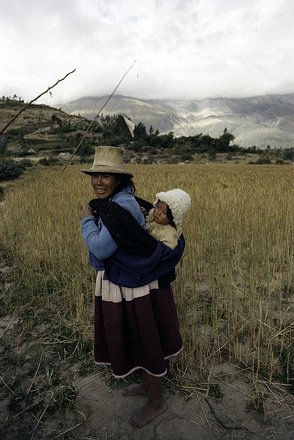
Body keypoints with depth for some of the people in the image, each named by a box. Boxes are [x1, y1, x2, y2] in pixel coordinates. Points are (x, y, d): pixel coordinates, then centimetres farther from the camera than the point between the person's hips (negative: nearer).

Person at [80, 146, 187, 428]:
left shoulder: (123, 206, -26)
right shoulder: (111, 202, 5)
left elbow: (101, 248, -26)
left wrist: (86, 219, -14)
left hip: (133, 287, -10)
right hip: (118, 282, 10)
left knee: (144, 341, 10)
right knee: (133, 339, 25)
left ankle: (156, 402, 35)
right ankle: (148, 383, 50)